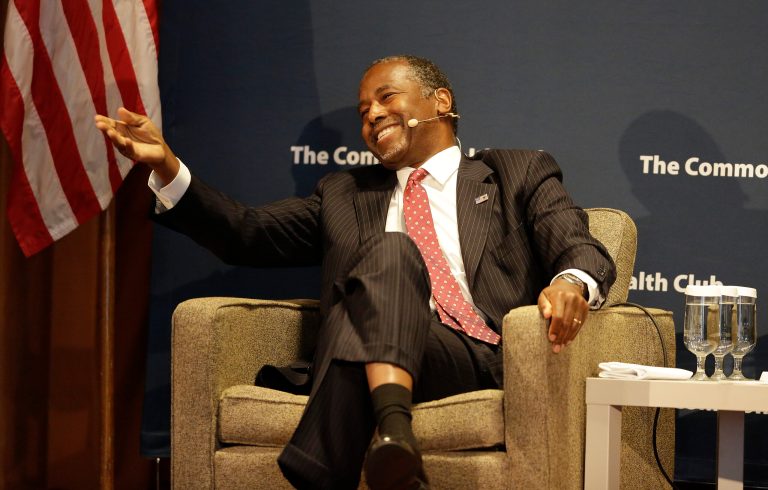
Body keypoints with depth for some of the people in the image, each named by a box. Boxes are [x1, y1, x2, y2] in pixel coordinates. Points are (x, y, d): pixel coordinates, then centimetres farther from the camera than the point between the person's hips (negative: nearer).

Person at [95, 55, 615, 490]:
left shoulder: (520, 173, 23)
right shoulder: (345, 194, 32)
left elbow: (581, 249, 8)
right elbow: (247, 233, 22)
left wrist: (571, 282, -17)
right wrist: (166, 166, 10)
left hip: (479, 361, -2)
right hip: (367, 361, 2)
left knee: (389, 253, -30)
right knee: (391, 247, -29)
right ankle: (391, 426, -52)